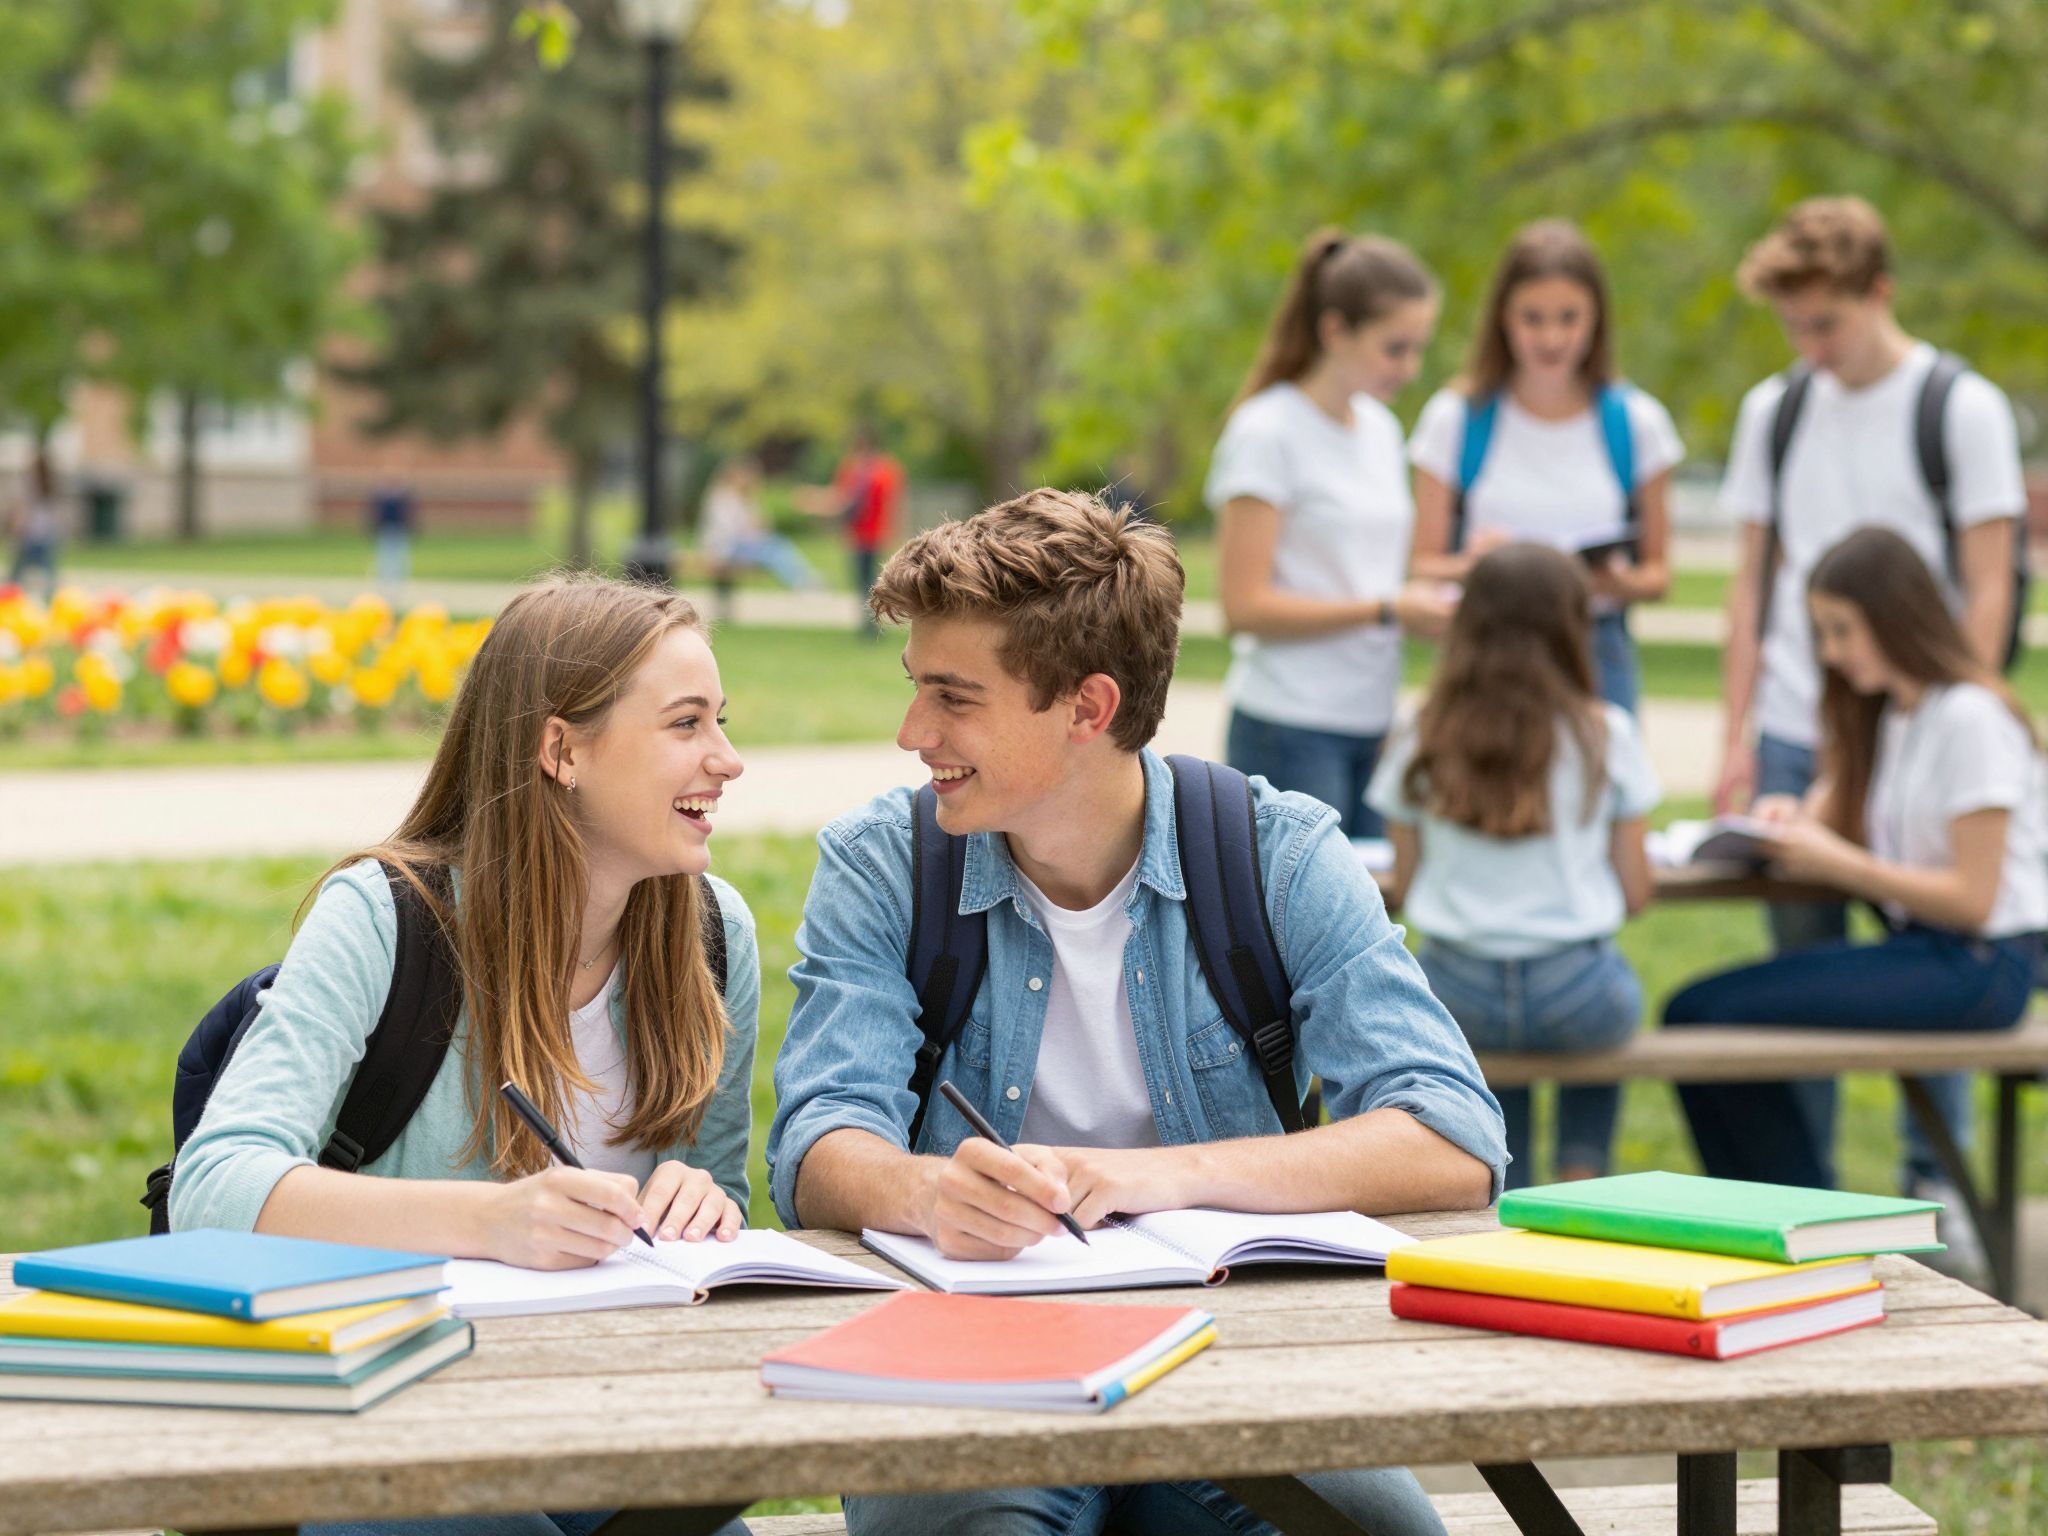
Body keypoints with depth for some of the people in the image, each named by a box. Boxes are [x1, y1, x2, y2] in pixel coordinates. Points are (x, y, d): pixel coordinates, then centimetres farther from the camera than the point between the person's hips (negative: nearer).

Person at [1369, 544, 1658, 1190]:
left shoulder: (1420, 742, -1)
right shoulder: (1606, 736, -4)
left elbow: (1404, 887, 5)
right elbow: (1634, 893, 0)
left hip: (1459, 992, 1)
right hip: (1576, 995, -1)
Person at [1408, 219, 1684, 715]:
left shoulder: (1636, 422, 7)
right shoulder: (1455, 418, 4)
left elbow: (1657, 571, 12)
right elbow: (1423, 566, 5)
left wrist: (1618, 581, -10)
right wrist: (1470, 564, -16)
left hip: (1597, 655, 1)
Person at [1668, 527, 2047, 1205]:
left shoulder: (1970, 718, -14)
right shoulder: (1885, 713, 15)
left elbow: (1972, 900, -18)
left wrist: (1837, 863, -17)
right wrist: (1794, 823, -6)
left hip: (1980, 965, -9)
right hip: (1914, 945, 9)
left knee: (1724, 1015, -20)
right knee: (1690, 1012, -8)